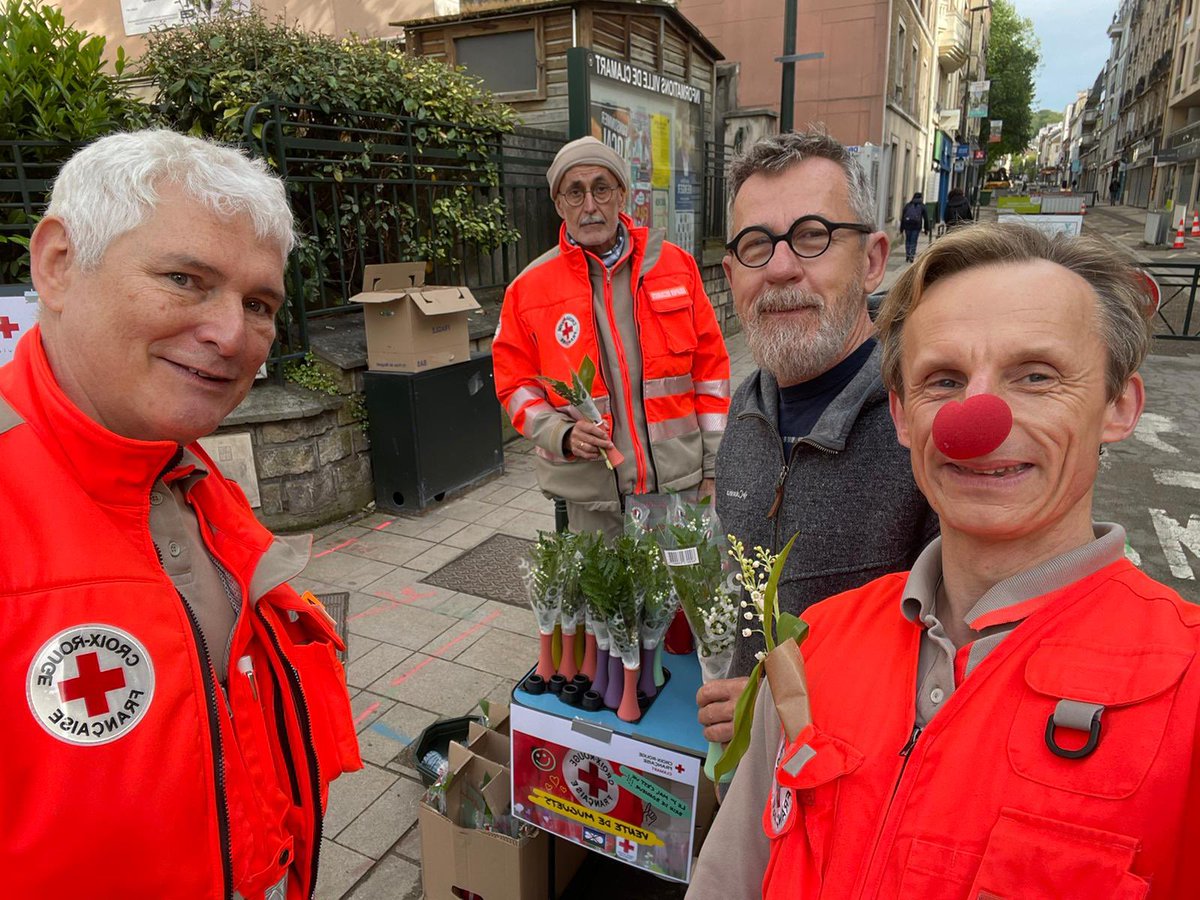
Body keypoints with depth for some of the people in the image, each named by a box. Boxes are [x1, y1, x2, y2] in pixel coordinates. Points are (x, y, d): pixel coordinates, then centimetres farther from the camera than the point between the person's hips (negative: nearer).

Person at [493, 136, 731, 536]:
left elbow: (710, 366, 4)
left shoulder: (676, 264, 2)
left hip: (681, 483, 1)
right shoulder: (528, 288, -1)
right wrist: (563, 435, -15)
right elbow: (516, 386, 4)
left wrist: (712, 466, 2)